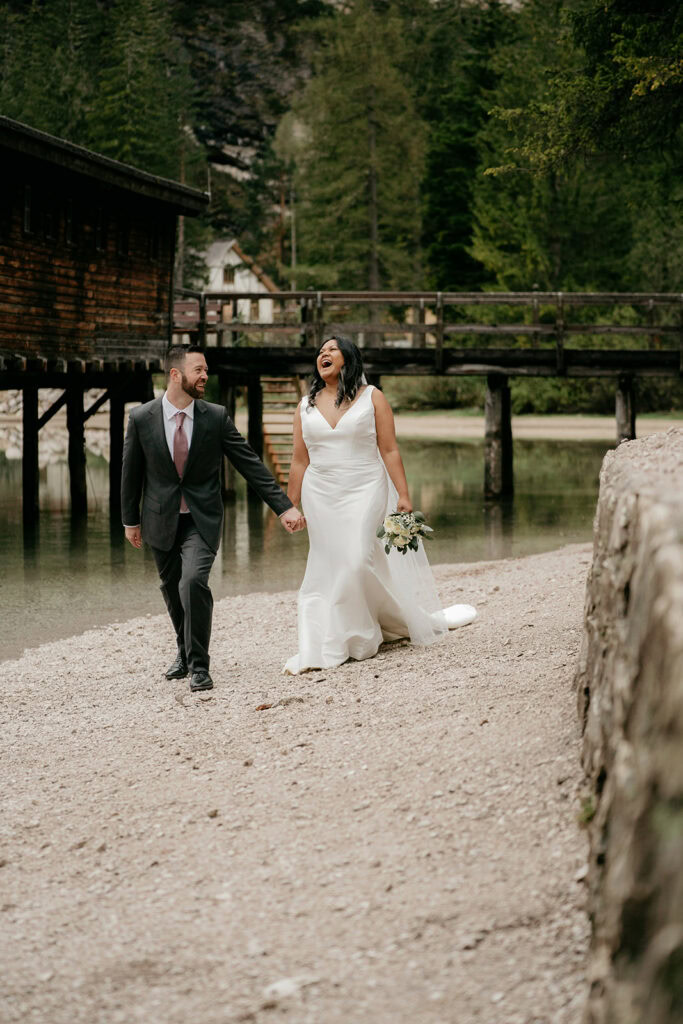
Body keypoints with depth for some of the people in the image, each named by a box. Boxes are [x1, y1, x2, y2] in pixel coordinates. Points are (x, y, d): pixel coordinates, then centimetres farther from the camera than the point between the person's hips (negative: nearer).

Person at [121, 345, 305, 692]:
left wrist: (284, 507, -10)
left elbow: (250, 464, -5)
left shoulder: (216, 417, -8)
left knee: (193, 582, -21)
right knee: (172, 590, 14)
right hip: (161, 519, 2)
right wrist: (130, 521, 10)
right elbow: (131, 472, 4)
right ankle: (185, 652, 38)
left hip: (201, 520, -2)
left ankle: (198, 664, -9)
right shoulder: (141, 418, -7)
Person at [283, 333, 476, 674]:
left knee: (358, 562, -11)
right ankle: (318, 650, 6)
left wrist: (403, 495, -8)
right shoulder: (306, 406, 9)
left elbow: (389, 450, -2)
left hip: (365, 492, -3)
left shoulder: (371, 397, 1)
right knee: (327, 567, 2)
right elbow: (299, 461, 10)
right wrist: (291, 507, 8)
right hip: (320, 498, 3)